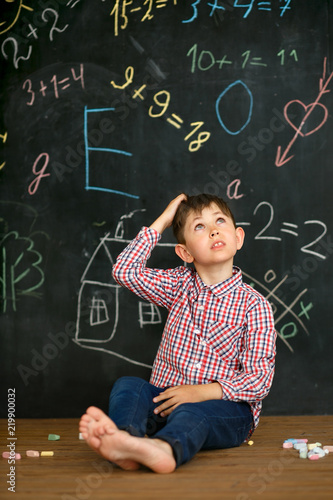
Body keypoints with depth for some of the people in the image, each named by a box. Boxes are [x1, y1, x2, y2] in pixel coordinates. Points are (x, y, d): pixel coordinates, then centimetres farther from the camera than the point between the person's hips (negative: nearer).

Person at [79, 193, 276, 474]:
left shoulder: (254, 305, -2)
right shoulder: (180, 286, 12)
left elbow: (260, 379, -8)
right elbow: (125, 271, 2)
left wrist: (201, 391, -20)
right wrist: (161, 222, 4)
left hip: (226, 406, -4)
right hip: (166, 398, 5)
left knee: (191, 412, -36)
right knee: (128, 385, -23)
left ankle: (165, 448, -69)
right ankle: (124, 435, -55)